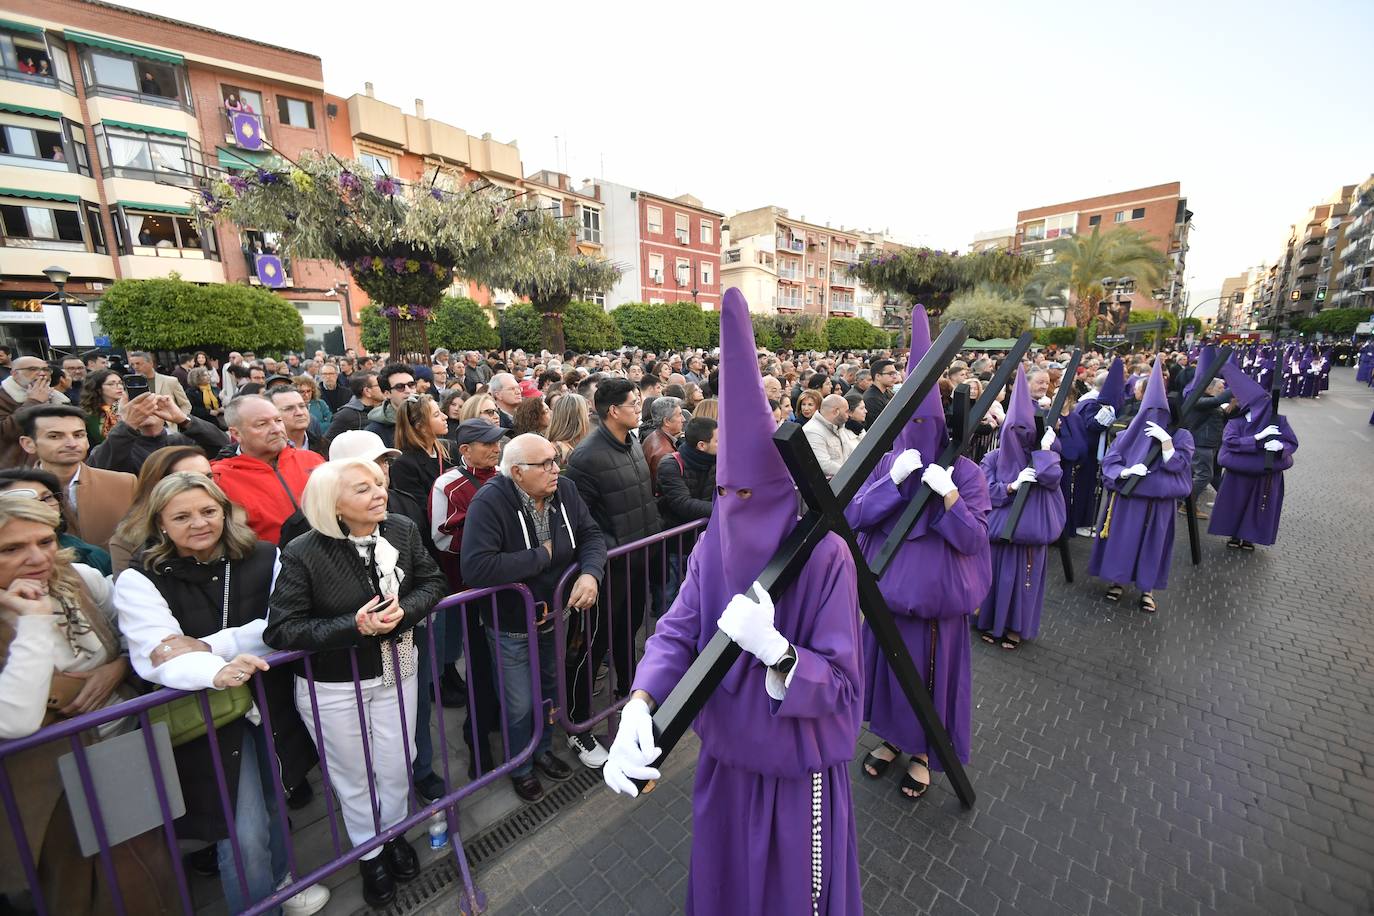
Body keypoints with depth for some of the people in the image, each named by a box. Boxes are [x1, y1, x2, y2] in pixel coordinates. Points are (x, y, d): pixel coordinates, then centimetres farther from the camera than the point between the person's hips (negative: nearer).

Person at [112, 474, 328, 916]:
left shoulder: (264, 558, -6)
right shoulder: (140, 580, -10)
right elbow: (154, 656, -22)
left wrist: (207, 646, -22)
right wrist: (216, 672, -41)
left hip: (272, 703, 3)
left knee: (272, 806, 24)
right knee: (244, 834, 0)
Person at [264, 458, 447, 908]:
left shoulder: (403, 529, -13)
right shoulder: (303, 553, -23)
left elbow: (432, 582, -4)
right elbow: (280, 631, -20)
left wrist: (403, 611, -23)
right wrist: (354, 626, -30)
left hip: (395, 672, 3)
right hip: (332, 687, -2)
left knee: (396, 769, 20)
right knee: (353, 779, 20)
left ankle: (393, 835, 51)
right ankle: (370, 855, 48)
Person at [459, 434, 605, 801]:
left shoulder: (564, 490, -11)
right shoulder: (489, 502, -28)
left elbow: (590, 535, -5)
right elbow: (475, 567, -38)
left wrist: (591, 573, -25)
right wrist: (542, 556, -29)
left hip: (552, 617, 5)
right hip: (511, 628, -5)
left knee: (549, 689, 26)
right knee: (519, 706, 13)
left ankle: (543, 750, 54)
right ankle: (520, 769, 44)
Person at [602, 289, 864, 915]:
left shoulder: (826, 557, -24)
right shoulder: (713, 545, -11)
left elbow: (842, 685, -21)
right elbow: (677, 632, -13)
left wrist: (770, 646, -39)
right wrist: (638, 707, -30)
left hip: (799, 768, -3)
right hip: (726, 755, 4)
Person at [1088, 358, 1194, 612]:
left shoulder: (1180, 435, 0)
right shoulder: (1129, 434, 1)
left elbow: (1175, 464, -13)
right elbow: (1109, 461, -3)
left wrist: (1165, 439, -23)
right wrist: (1125, 472, -21)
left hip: (1159, 501, 0)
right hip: (1126, 498, 0)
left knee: (1152, 542, 9)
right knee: (1122, 538, 7)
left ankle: (1147, 589, 23)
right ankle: (1118, 580, 24)